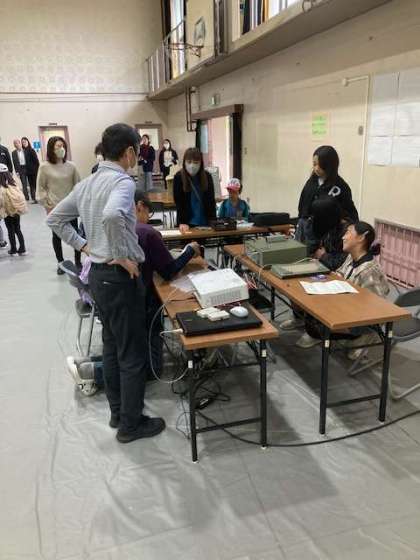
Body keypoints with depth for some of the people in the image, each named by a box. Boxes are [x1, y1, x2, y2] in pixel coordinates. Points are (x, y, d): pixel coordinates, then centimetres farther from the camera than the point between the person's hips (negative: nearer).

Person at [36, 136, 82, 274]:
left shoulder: (71, 166, -2)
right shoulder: (44, 167, -7)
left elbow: (77, 184, 5)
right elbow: (41, 188, -1)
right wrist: (47, 204, -5)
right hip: (54, 208, -1)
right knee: (57, 235, 10)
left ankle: (78, 261, 22)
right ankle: (60, 263, 25)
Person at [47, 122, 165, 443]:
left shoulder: (88, 182, 9)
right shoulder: (123, 181, -18)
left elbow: (55, 219, 16)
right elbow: (112, 216, -39)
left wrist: (84, 245, 11)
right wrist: (123, 255, -26)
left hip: (97, 273, 9)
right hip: (120, 276, -9)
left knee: (113, 346, 20)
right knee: (133, 353, 5)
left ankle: (118, 411, 33)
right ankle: (131, 423, 19)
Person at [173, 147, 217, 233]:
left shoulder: (207, 177, 0)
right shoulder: (178, 177, -7)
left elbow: (211, 201, 1)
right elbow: (178, 203, -9)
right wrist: (182, 222, -21)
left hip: (205, 222, 2)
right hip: (187, 223, -2)